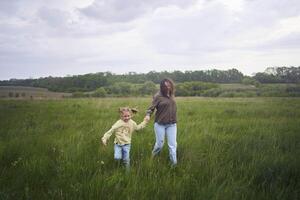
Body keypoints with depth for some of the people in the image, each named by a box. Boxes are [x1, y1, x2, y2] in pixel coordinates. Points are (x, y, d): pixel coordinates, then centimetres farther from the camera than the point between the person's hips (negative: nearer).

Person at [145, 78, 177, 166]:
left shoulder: (171, 94, 5)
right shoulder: (158, 96, -11)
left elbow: (172, 108, 12)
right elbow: (151, 108, -12)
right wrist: (148, 115, -31)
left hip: (172, 124, 4)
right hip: (160, 124, -4)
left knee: (173, 145, 4)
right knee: (159, 144, 7)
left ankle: (174, 163, 14)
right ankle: (152, 158, 34)